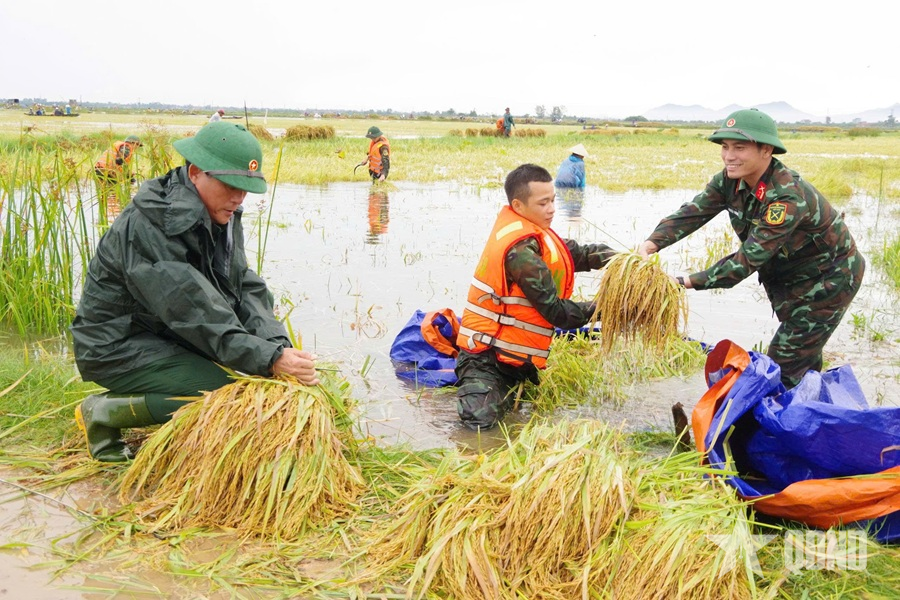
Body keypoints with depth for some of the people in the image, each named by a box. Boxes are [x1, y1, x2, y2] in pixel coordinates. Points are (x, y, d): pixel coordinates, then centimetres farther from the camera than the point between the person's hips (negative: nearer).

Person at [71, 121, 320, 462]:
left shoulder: (220, 215, 0)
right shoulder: (145, 227, -27)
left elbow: (245, 289, -7)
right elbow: (193, 312, -33)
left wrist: (279, 345, -25)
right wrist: (270, 359, -39)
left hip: (168, 337, 9)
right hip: (116, 347, -9)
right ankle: (103, 412, -6)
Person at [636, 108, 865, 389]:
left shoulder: (788, 196, -35)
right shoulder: (730, 180, -11)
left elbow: (749, 259, -37)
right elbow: (691, 213, -20)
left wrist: (687, 282, -41)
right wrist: (650, 245, -38)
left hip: (827, 280, -8)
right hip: (788, 278, 8)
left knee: (784, 367, -7)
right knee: (804, 360, 21)